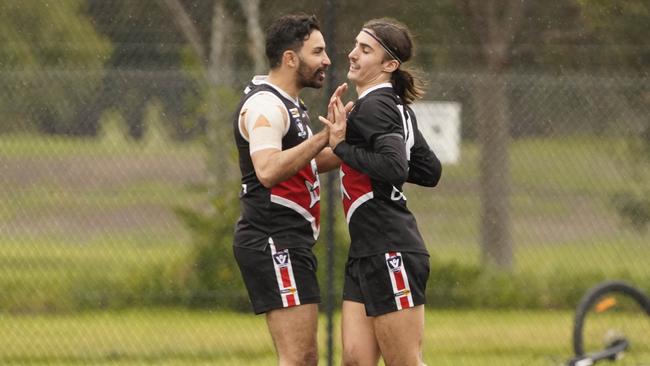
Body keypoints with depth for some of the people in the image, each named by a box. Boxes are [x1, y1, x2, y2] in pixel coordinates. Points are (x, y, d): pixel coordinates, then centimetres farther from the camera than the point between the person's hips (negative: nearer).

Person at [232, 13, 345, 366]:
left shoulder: (288, 105, 18)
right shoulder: (264, 105, -15)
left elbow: (303, 163, 33)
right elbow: (268, 171, -32)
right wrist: (325, 136, -32)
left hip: (289, 244, 11)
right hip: (273, 242, -11)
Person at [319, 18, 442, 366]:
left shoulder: (373, 106, -13)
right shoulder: (397, 107, 16)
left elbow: (395, 168, -27)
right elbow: (430, 171, 21)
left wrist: (342, 146, -17)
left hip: (390, 251, -10)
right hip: (366, 255, 10)